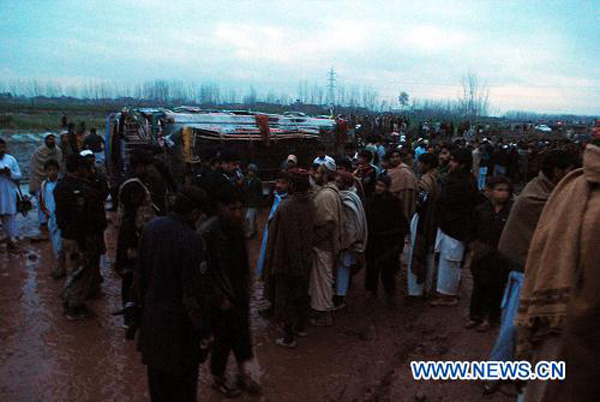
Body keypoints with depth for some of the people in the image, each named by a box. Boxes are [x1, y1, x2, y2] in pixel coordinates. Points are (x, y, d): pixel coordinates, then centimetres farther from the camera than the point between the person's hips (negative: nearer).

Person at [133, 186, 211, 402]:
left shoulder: (151, 227, -7)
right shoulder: (192, 241, -28)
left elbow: (139, 273, 4)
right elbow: (196, 292, -22)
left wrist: (140, 303, 18)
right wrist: (203, 330, -10)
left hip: (151, 316, 7)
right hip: (178, 320, -6)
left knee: (156, 370, 25)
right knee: (181, 378, 13)